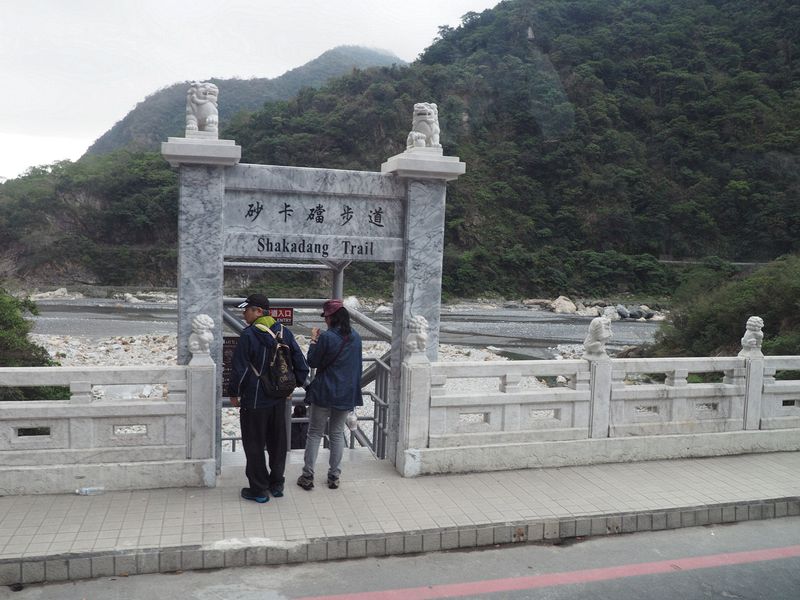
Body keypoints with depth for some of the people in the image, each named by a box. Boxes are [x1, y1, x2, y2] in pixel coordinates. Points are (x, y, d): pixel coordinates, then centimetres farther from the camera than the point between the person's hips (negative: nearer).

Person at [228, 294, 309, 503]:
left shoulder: (249, 335, -16)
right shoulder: (284, 332, 1)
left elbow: (239, 368, -14)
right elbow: (301, 362, 4)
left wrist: (234, 393, -1)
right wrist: (298, 382, 17)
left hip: (254, 400, -6)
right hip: (279, 399, 6)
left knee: (254, 444, 6)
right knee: (277, 442, 17)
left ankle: (259, 489, 12)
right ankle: (277, 484, 27)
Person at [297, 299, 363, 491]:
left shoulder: (327, 337, -17)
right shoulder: (356, 337, 0)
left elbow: (312, 362, -7)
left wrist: (313, 341, 2)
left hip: (325, 393, -4)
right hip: (347, 394, 4)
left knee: (314, 433, 8)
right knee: (338, 434, 14)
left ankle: (308, 476, 12)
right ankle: (334, 476, 17)